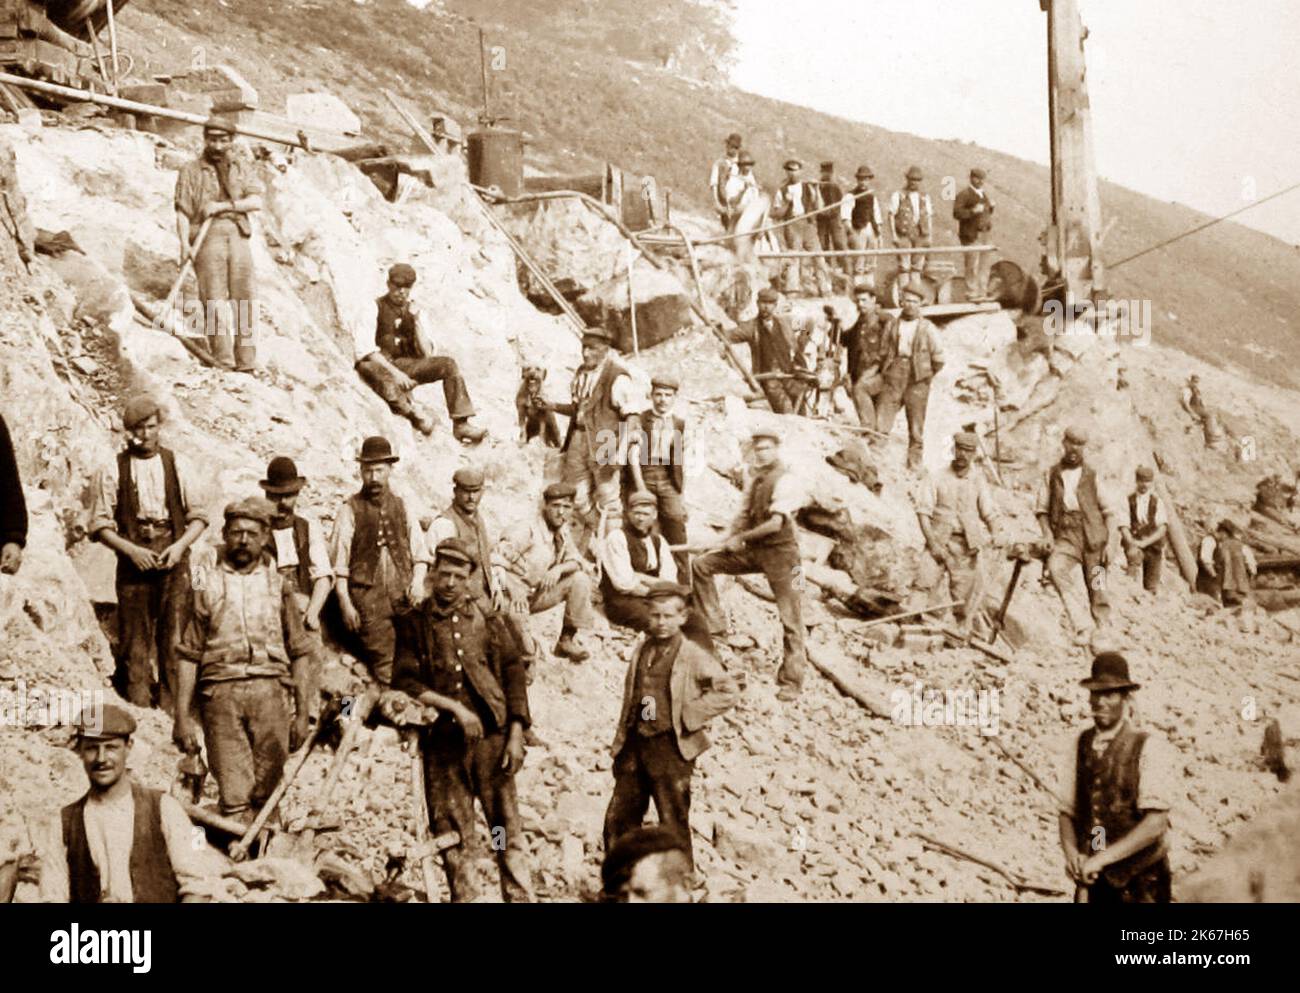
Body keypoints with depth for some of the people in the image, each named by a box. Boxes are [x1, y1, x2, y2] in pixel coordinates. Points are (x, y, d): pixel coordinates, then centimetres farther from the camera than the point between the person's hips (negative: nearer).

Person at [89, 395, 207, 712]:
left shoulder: (176, 465, 9)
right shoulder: (113, 470, 5)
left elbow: (198, 516, 11)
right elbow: (100, 524, 3)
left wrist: (180, 545, -6)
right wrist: (131, 550, -10)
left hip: (173, 560, 1)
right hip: (134, 563, -1)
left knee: (174, 639, -5)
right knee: (135, 642, -1)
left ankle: (171, 713, -3)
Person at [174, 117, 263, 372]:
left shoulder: (241, 166, 16)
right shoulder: (191, 171, 10)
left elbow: (256, 201, 4)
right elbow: (182, 212, 3)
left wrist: (224, 205, -8)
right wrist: (184, 244, -10)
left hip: (238, 236, 2)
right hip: (207, 239, -2)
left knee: (242, 300, -4)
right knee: (215, 301, -11)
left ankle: (245, 365, -3)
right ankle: (223, 364, -15)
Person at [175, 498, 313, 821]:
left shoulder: (277, 584, 13)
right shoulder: (207, 582, 9)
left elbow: (300, 652, 14)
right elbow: (188, 654, 7)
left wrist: (303, 712, 8)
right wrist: (182, 716, 1)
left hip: (270, 688, 1)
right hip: (220, 689, -1)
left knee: (266, 793, 0)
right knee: (233, 797, -7)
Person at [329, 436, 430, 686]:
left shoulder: (402, 507, 15)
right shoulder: (350, 509, 4)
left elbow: (420, 553, 16)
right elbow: (338, 562, 1)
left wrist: (418, 581, -3)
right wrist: (345, 604, -6)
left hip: (403, 593, 3)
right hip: (367, 595, -3)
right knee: (384, 664, -10)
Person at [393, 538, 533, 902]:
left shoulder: (488, 619, 11)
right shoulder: (413, 623, 8)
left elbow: (514, 676, 9)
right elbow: (405, 682, -1)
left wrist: (515, 735, 1)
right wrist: (454, 708, -11)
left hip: (491, 736, 0)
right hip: (441, 741, 0)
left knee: (507, 827, -2)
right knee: (454, 835, 2)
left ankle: (521, 897, -1)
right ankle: (464, 897, 8)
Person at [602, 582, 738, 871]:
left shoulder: (693, 657, -6)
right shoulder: (642, 650, 11)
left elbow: (729, 692, -8)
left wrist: (689, 714, -12)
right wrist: (620, 740, 13)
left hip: (670, 747, -6)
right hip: (635, 746, 6)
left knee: (673, 824, 1)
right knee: (618, 820, 10)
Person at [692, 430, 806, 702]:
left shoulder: (785, 480, -14)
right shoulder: (757, 479, 12)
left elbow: (775, 524, -20)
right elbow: (746, 514, 16)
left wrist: (741, 538, -11)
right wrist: (734, 539, -3)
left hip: (780, 551, -8)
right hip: (754, 551, 8)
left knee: (790, 619, -2)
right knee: (702, 564, 0)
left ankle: (791, 681, 4)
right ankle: (715, 625, 6)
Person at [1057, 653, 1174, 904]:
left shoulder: (1150, 747, -9)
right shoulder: (1077, 747, 6)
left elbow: (1156, 823, -16)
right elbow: (1067, 812, 10)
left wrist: (1102, 858, -20)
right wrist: (1071, 853, -10)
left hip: (1140, 883, -4)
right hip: (1094, 882, 4)